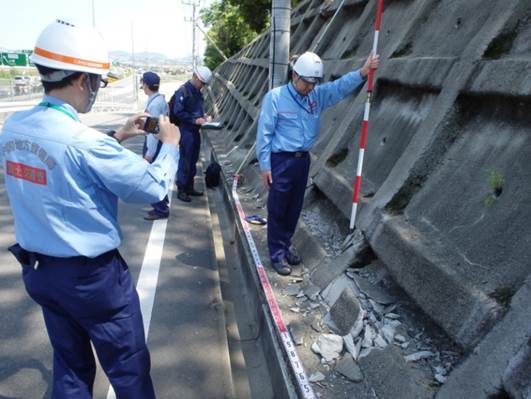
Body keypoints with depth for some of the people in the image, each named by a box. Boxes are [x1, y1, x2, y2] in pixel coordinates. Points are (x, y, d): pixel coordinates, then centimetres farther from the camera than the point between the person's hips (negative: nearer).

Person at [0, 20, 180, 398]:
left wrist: (117, 137, 14)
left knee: (70, 366, 24)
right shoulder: (83, 140, -26)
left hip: (38, 270, 8)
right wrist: (170, 145, -2)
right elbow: (153, 187, -18)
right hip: (92, 275, -8)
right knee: (128, 367, 13)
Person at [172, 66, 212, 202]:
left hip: (195, 130, 8)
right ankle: (181, 189, 6)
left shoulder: (197, 91, 13)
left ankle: (189, 187, 24)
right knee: (185, 160, -3)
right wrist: (195, 120, -20)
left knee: (193, 160, 13)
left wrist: (203, 117, 6)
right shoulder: (183, 91, -13)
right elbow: (177, 111, -17)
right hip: (186, 130, -8)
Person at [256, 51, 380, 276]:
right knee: (277, 210, 2)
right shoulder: (275, 97, -9)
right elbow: (264, 133, -10)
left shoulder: (317, 96, 7)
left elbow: (341, 87, -3)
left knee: (294, 208, 15)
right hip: (280, 160, -6)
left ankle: (286, 245, 32)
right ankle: (277, 254, 14)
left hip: (303, 160, 6)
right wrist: (264, 166, -13)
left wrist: (363, 72, -22)